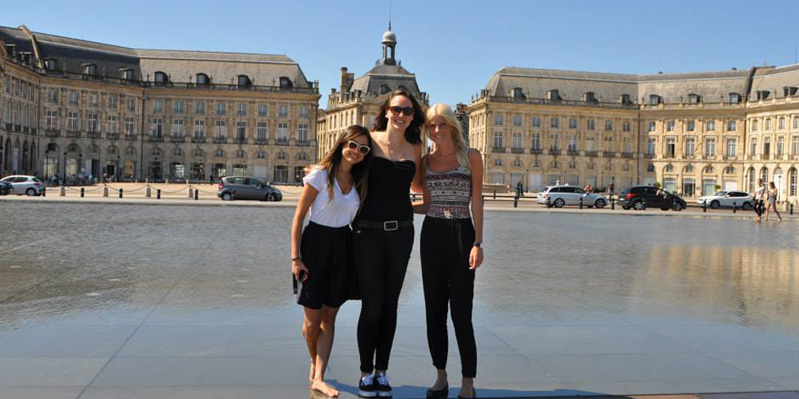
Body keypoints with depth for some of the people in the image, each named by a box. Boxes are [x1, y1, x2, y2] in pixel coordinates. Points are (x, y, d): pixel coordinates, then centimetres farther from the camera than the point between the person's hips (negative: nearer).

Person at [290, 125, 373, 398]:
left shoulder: (358, 181, 7)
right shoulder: (320, 175, -9)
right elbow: (299, 216, -9)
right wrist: (295, 257, -14)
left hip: (343, 247, 5)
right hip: (317, 243, -5)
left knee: (329, 317, 5)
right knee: (312, 318, 2)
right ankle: (314, 363, 30)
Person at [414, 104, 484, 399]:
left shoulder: (471, 156, 0)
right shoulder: (426, 160, 10)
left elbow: (477, 202, -4)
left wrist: (478, 243, -11)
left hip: (461, 234, -4)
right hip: (431, 234, 4)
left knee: (461, 313, -4)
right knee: (434, 310, 7)